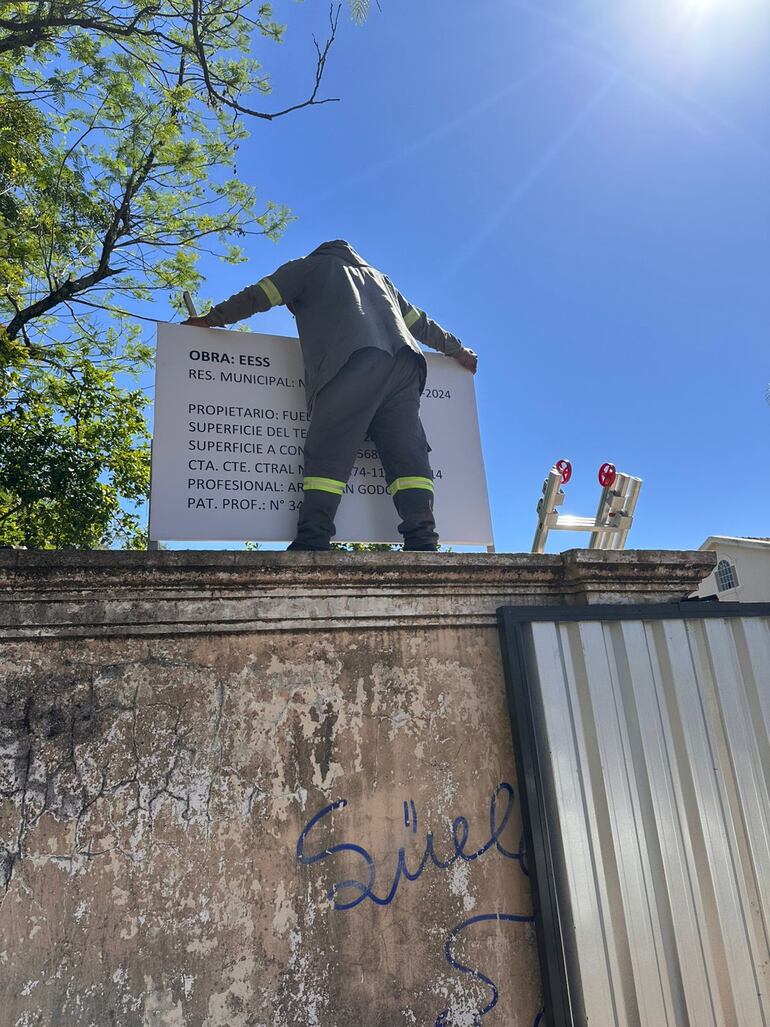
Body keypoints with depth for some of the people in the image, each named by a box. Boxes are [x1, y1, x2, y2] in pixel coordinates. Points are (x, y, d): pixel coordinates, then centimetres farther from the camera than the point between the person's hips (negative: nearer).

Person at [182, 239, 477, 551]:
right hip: (404, 368, 5)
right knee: (407, 454, -1)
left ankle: (312, 541, -19)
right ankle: (422, 543, -12)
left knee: (326, 453, -9)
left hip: (352, 364, -5)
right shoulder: (378, 277, 40)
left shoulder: (311, 265, 26)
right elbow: (420, 323, 43)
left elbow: (259, 296, 18)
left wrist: (210, 319, 27)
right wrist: (458, 350, 53)